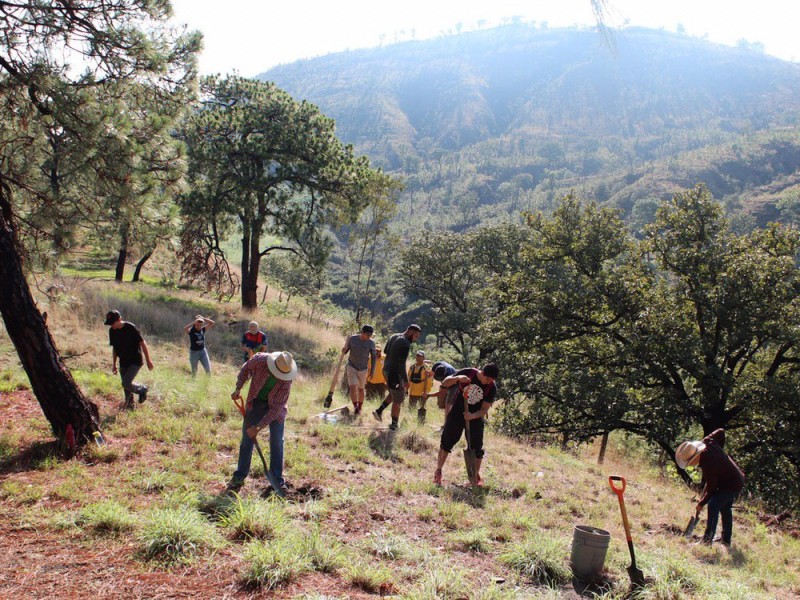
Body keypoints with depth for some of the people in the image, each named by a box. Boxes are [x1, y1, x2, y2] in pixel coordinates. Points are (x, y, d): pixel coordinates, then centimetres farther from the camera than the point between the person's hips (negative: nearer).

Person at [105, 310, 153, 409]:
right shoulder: (112, 331, 1)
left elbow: (142, 343, -12)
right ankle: (129, 406, 26)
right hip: (123, 363, 6)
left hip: (135, 361, -6)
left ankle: (142, 389, 10)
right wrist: (113, 364, 15)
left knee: (126, 384, -16)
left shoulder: (130, 328, -18)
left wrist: (148, 360, -11)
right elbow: (114, 348, 14)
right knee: (126, 387, 10)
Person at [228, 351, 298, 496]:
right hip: (255, 402, 2)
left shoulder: (286, 380, -29)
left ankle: (277, 480, 8)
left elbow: (277, 407, -27)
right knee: (247, 439, 4)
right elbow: (246, 369, -3)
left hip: (275, 406, -1)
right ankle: (239, 477, 15)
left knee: (277, 442, -3)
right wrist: (238, 388, -12)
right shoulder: (259, 360, -28)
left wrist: (258, 427, -28)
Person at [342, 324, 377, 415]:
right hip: (351, 367, -1)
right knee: (353, 387, -16)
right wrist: (343, 351, -24)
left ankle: (359, 408, 25)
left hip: (363, 369, 1)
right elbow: (345, 350, 1)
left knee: (361, 389, 11)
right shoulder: (352, 339, -12)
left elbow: (374, 357, 0)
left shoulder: (371, 343, -11)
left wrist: (372, 371, 2)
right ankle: (355, 406, -11)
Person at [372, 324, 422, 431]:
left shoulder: (394, 337, 6)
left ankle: (379, 411, 23)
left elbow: (385, 351, 19)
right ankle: (394, 425, 14)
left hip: (386, 370, 9)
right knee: (398, 400, 5)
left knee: (393, 394, 27)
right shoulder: (405, 344, -22)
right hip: (395, 374, -9)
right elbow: (401, 364, -24)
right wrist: (406, 380, -19)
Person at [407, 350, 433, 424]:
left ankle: (421, 423, 11)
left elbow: (426, 380, -11)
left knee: (422, 408, 2)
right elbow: (409, 380, 12)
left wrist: (425, 391, -19)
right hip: (413, 392, 4)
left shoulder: (426, 367, -6)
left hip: (422, 392, -4)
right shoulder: (412, 367, 8)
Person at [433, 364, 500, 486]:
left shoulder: (492, 388, -15)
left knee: (476, 447, 2)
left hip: (475, 418, 0)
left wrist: (472, 416, -33)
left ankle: (476, 476, 20)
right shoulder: (468, 373, -17)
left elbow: (484, 409, -15)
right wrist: (458, 378, -33)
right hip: (457, 413, 0)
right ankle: (438, 471, 17)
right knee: (446, 441, 4)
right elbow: (445, 383, -14)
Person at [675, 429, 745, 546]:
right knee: (725, 508, 21)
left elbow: (711, 489, -21)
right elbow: (720, 432, 2)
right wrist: (720, 450, 9)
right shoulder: (708, 443, -14)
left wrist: (701, 504, -7)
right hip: (737, 480, 10)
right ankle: (726, 539, 34)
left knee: (713, 506, -18)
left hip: (731, 485, -10)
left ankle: (707, 539, -18)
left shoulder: (708, 466, -33)